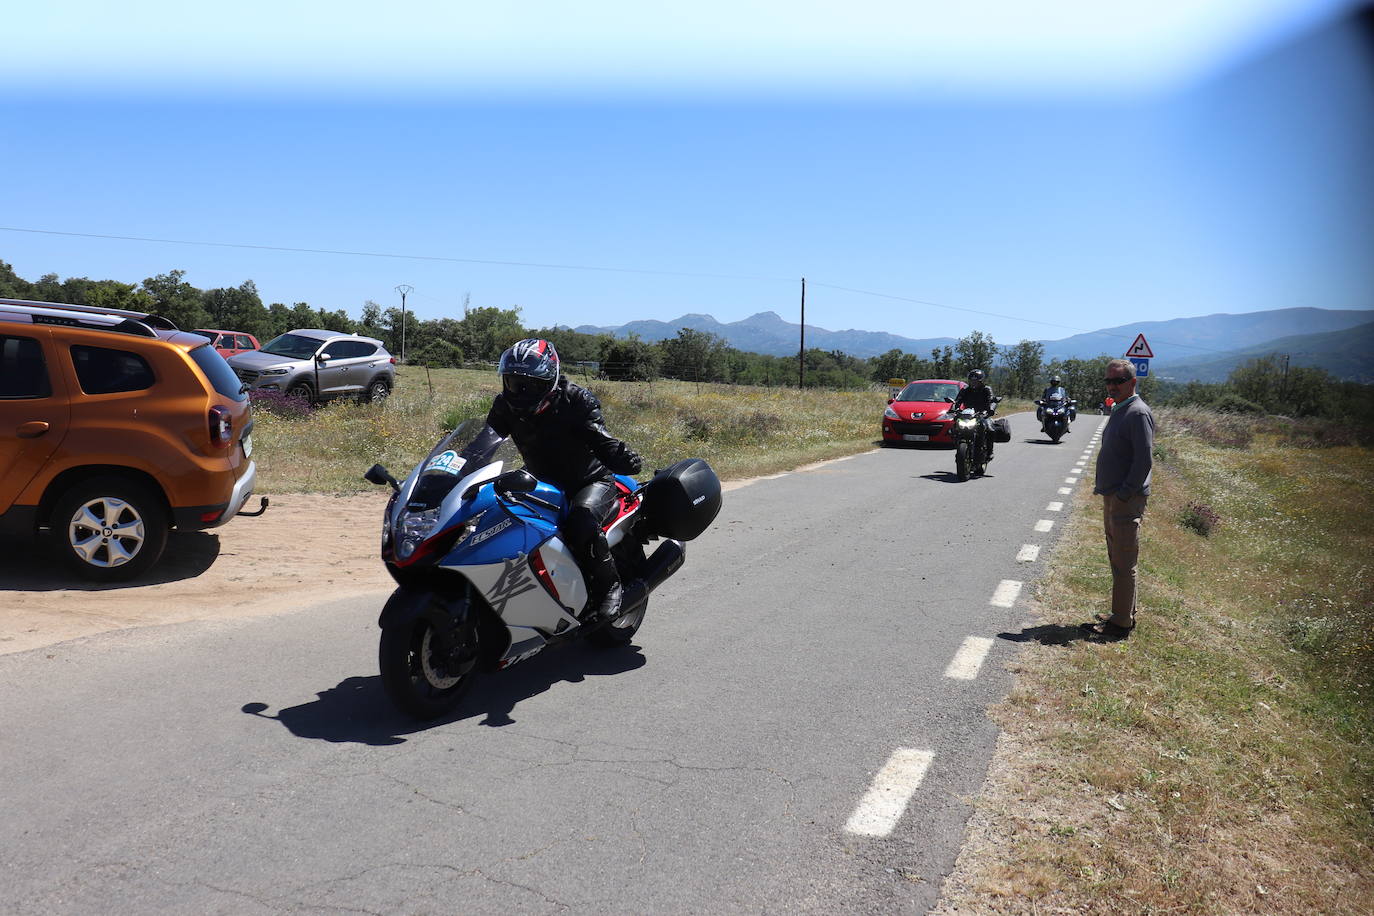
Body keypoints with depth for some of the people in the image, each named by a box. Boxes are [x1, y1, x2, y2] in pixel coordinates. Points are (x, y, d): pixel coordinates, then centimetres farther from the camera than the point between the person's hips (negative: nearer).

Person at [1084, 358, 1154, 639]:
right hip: (1112, 498, 10)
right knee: (1117, 560, 17)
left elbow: (1144, 460, -21)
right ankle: (1124, 614, 28)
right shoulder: (1118, 410, 15)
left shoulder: (1138, 413, -15)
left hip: (1127, 500, -10)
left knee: (1124, 564, -4)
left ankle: (1121, 623, 2)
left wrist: (1124, 494, -20)